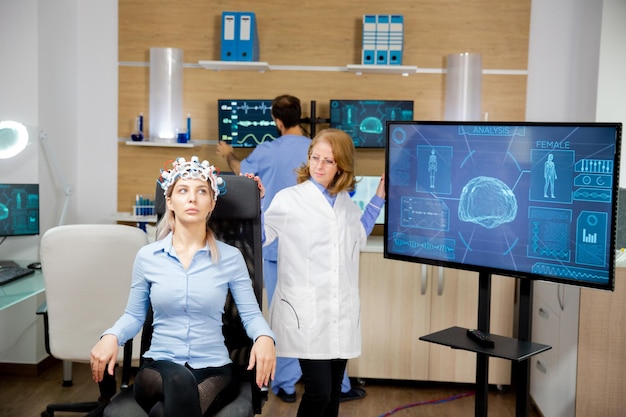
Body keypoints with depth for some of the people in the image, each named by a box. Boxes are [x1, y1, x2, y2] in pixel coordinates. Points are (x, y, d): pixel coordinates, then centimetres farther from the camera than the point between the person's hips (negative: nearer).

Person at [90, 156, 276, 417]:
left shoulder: (230, 257, 0)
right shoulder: (147, 257, 3)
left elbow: (250, 314, 1)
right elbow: (134, 315, 10)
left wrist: (264, 337, -21)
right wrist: (112, 337, -10)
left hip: (213, 369, -1)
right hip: (159, 367, 1)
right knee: (179, 380, -37)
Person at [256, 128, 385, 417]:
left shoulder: (346, 202, 10)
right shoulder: (288, 199, -5)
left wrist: (379, 198, 22)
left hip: (342, 312, 6)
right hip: (308, 313, -5)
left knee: (333, 393, 12)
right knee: (319, 393, -9)